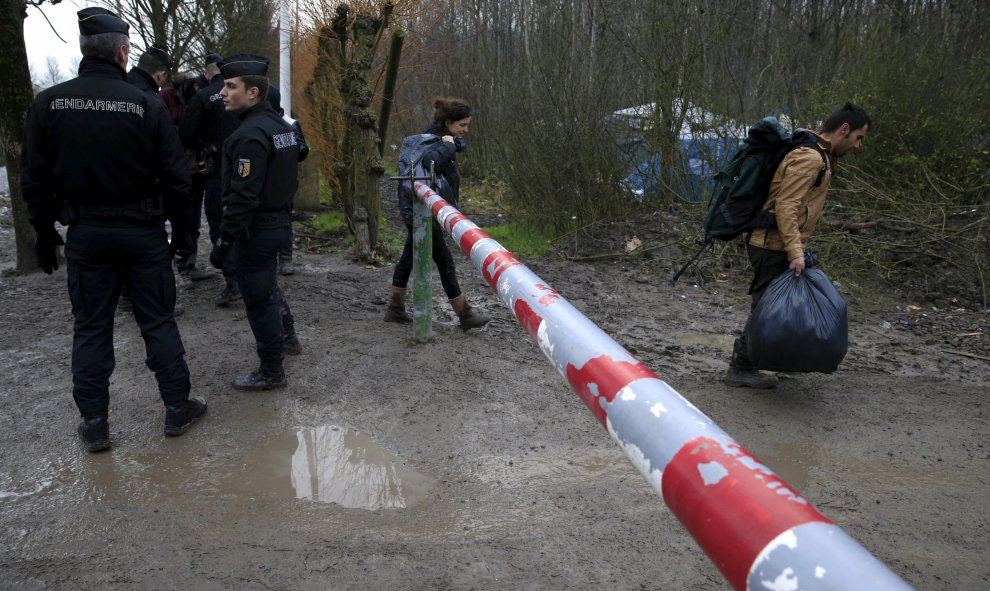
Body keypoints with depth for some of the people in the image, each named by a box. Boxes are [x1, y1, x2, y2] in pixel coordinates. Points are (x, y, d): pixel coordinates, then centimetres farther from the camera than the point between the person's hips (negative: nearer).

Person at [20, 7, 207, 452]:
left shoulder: (48, 103, -2)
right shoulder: (147, 105, -8)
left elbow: (35, 178, 1)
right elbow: (174, 176, -7)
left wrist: (44, 233, 10)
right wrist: (181, 228, 5)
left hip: (85, 233, 2)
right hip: (142, 231, -1)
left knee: (91, 327, 10)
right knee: (158, 322, 8)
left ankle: (94, 424, 16)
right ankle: (177, 408, 16)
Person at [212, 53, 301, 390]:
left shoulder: (251, 134, -21)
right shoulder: (279, 125, 8)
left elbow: (242, 197, -25)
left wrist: (224, 241, -22)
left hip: (256, 229, -10)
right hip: (279, 220, 10)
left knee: (258, 299, 2)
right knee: (267, 285, 28)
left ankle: (271, 372, 13)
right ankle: (287, 337, 46)